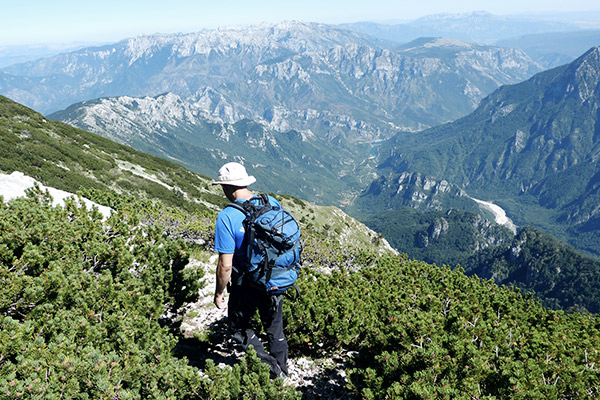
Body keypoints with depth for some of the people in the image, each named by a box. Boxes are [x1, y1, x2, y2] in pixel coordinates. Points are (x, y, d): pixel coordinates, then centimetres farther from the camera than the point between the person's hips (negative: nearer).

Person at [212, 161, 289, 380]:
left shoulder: (227, 217, -22)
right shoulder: (272, 202, -7)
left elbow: (225, 265, -21)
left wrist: (218, 294, -6)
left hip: (246, 285, -5)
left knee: (240, 327, 20)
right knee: (275, 328, 23)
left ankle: (270, 366, 8)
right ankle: (282, 374, 37)